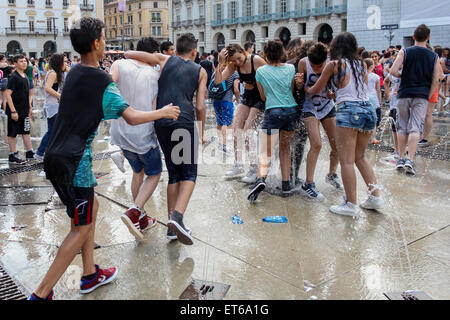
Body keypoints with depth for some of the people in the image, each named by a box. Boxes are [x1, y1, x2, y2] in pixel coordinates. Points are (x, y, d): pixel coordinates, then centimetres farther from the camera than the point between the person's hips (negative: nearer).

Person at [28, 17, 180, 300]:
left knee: (91, 207, 20)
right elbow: (132, 117, -19)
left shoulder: (74, 73, 12)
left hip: (56, 156, 9)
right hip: (73, 160, -9)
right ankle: (41, 294, 2)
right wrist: (163, 112, -5)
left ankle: (90, 275, 28)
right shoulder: (102, 81, -14)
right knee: (82, 227, 0)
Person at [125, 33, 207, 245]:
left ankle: (172, 226, 11)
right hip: (184, 123, -3)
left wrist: (123, 54, 33)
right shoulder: (200, 71, 13)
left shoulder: (165, 61, 16)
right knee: (189, 173, 3)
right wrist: (202, 132, 18)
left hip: (161, 123, 3)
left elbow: (129, 55, 11)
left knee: (173, 173, 13)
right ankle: (177, 217, -20)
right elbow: (200, 106, 7)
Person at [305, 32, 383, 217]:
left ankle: (351, 205, -3)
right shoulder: (361, 64, 17)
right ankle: (375, 197, 17)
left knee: (346, 160, -3)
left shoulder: (334, 64, 2)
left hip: (349, 110, -6)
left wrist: (306, 89, 33)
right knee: (360, 157, 19)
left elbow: (316, 90, 12)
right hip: (368, 109, 7)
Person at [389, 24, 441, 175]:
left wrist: (403, 76, 9)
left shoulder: (404, 52, 0)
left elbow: (393, 71, -10)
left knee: (402, 127, 10)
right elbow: (435, 81, 0)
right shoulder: (434, 56, 4)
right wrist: (428, 96, 10)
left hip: (405, 94, 0)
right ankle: (410, 160, -14)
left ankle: (401, 159, 13)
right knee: (415, 128, -3)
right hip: (422, 96, 0)